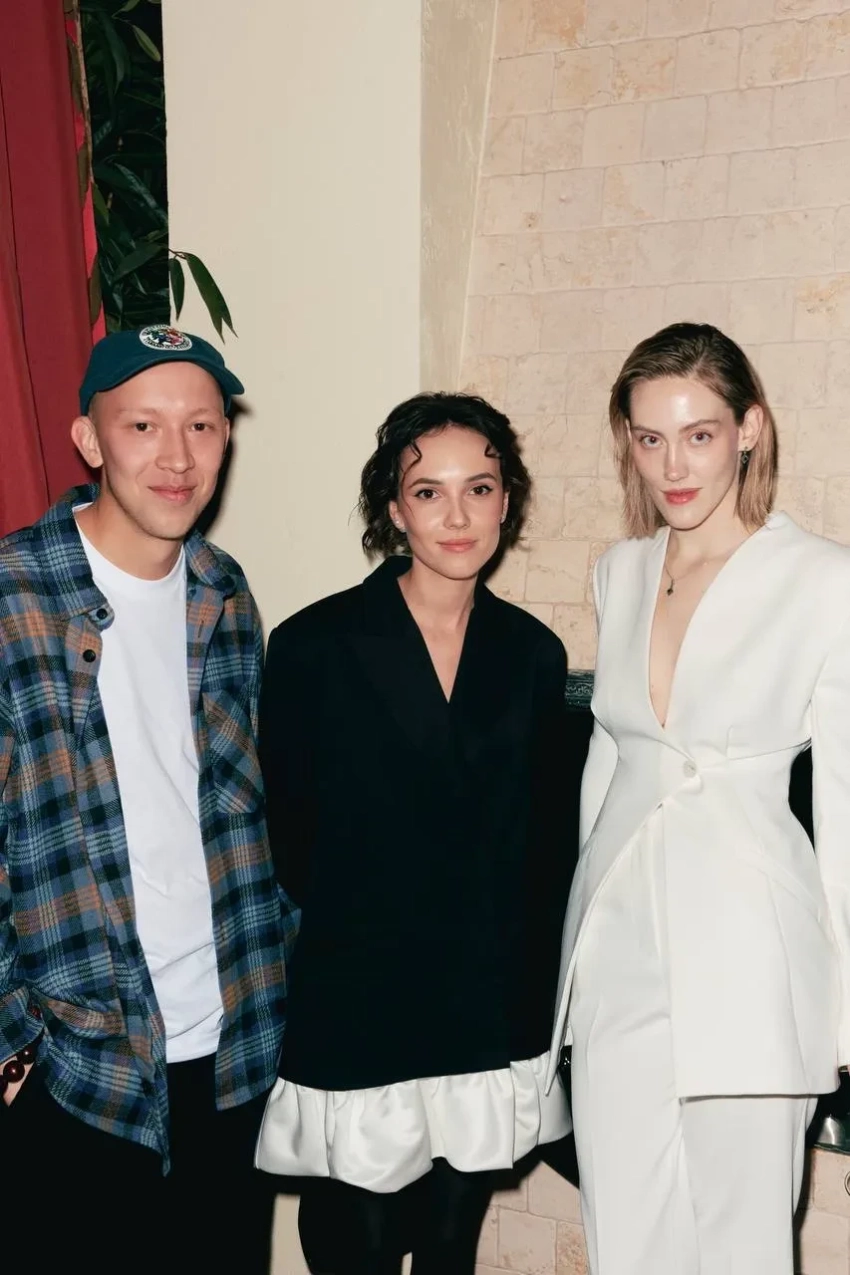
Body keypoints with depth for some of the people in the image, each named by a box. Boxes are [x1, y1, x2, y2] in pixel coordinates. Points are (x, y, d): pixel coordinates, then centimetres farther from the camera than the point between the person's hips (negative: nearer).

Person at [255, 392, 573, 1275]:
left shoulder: (532, 653, 1)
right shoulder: (313, 646, -10)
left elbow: (541, 836, 8)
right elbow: (285, 836, -3)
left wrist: (536, 985, 6)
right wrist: (345, 924, 1)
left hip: (493, 1018, 4)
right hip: (355, 1016, -3)